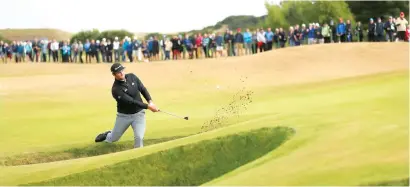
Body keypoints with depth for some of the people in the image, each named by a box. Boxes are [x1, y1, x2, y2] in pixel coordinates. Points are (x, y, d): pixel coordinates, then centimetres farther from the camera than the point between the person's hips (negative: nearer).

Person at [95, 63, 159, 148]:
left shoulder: (132, 77, -7)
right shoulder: (116, 89, -24)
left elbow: (143, 89, 3)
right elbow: (131, 102, -28)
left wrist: (150, 101, -14)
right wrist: (147, 106, -31)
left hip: (138, 113, 2)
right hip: (123, 116, -2)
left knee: (139, 137, -21)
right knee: (114, 138, 19)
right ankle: (107, 136, 54)